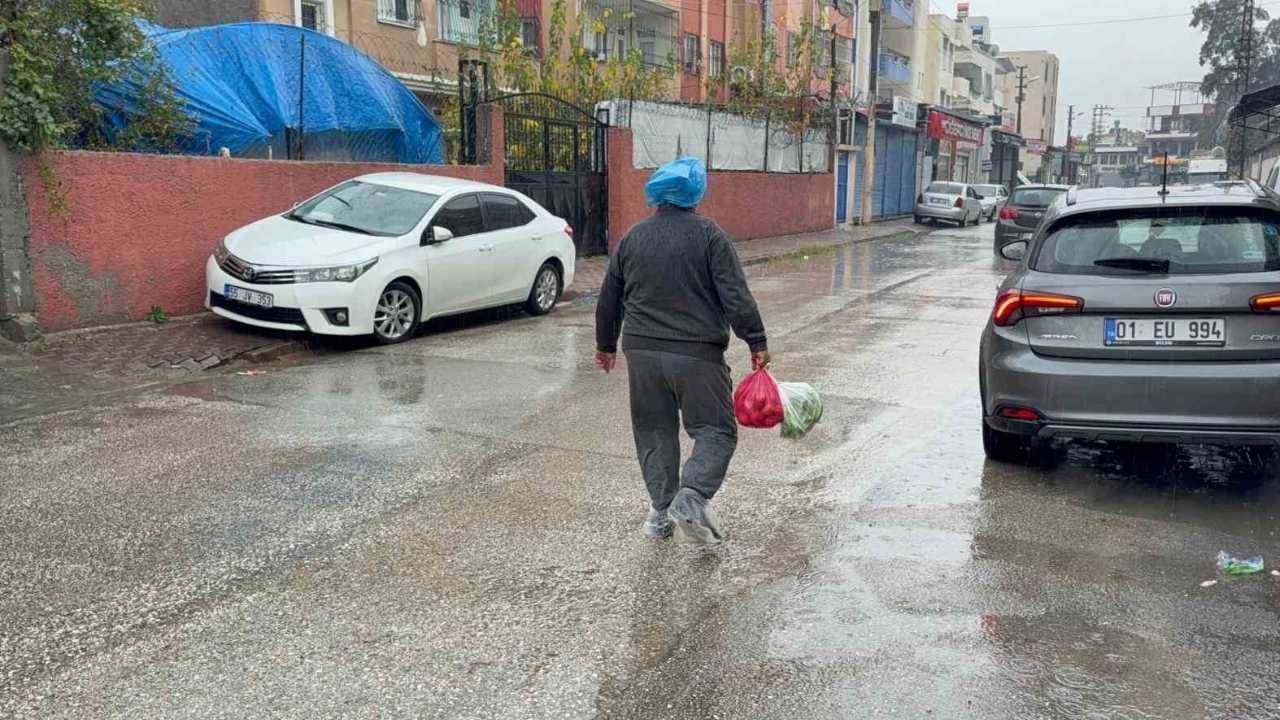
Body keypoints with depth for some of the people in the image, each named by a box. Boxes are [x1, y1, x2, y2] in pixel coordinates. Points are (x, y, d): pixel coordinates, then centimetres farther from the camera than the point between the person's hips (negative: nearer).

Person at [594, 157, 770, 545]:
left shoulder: (632, 238, 10)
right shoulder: (708, 234, -4)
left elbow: (609, 299, 16)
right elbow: (735, 295, -11)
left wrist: (606, 345, 27)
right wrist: (756, 342, -5)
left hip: (643, 352, 4)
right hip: (697, 353, -4)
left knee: (654, 432, 14)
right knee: (716, 430, 5)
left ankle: (661, 511, 16)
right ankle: (691, 496, -15)